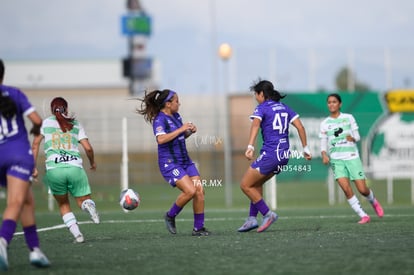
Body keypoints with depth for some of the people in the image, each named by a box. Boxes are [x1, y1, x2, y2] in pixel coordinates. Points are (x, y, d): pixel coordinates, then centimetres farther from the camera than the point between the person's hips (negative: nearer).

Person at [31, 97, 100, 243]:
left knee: (63, 205, 17)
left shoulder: (46, 123, 14)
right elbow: (88, 148, 7)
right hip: (75, 167, 0)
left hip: (53, 169, 0)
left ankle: (77, 234, -3)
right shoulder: (76, 124, 14)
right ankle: (88, 205, -25)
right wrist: (92, 163, 25)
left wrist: (33, 167, 12)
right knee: (83, 200, 13)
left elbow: (35, 145, 8)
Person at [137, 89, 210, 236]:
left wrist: (190, 131, 6)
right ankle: (170, 216, 3)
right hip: (169, 163, -8)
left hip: (185, 160, 8)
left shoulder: (176, 116, 12)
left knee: (200, 191, -3)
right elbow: (161, 139, -28)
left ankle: (198, 228, 6)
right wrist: (181, 129, -23)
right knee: (190, 191, -21)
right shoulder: (159, 119, -12)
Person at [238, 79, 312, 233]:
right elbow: (300, 127, 9)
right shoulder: (284, 108, 15)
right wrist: (306, 149, 12)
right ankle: (252, 218, 16)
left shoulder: (261, 108, -4)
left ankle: (267, 214, 0)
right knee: (256, 183, 22)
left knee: (245, 185, 4)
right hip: (284, 154, 8)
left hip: (270, 154, -8)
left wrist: (250, 147, -35)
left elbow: (255, 125, -23)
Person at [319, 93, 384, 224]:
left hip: (352, 157, -1)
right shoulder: (325, 123, 7)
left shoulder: (348, 118, 5)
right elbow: (323, 143, 8)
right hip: (336, 159, 1)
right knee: (346, 188, -18)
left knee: (362, 189, -5)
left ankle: (373, 201, 31)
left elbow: (357, 136, 9)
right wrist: (324, 155, -13)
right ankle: (363, 216, -8)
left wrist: (352, 138, -15)